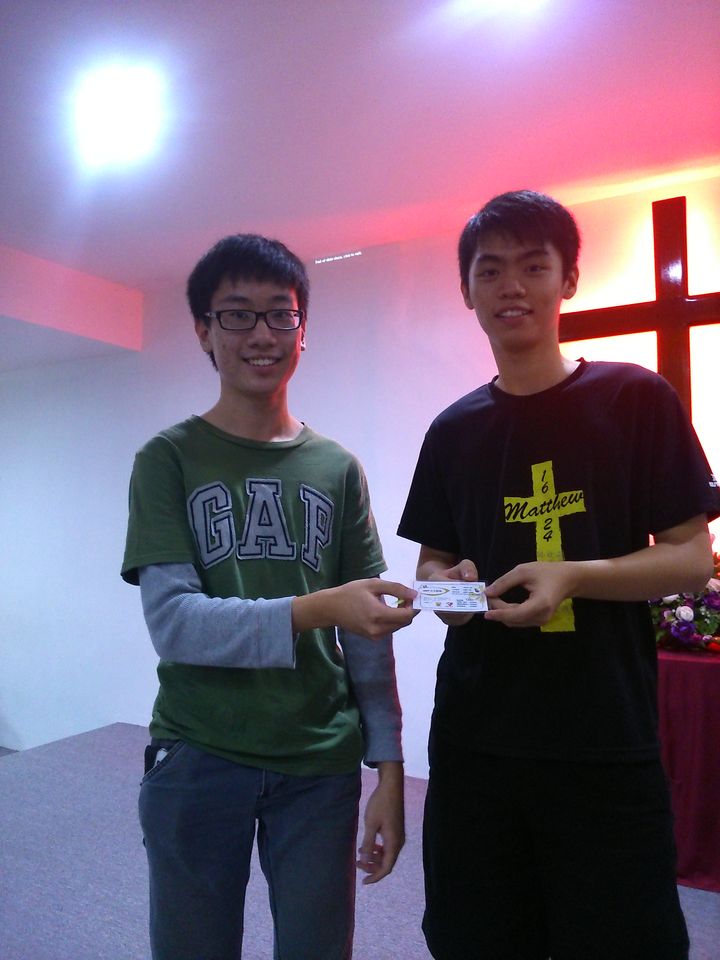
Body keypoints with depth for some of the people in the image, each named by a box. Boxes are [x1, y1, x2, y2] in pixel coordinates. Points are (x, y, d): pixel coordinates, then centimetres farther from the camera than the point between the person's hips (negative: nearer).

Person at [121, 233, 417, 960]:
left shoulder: (337, 469, 4)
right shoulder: (169, 460, -3)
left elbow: (368, 637, 4)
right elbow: (171, 622, -14)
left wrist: (388, 769, 1)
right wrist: (313, 611, -27)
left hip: (321, 763, 2)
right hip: (197, 758, -1)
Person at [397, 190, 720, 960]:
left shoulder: (636, 399, -4)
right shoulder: (454, 431, 7)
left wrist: (572, 577, -22)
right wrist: (449, 585, -10)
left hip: (605, 745, -3)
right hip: (473, 739, 4)